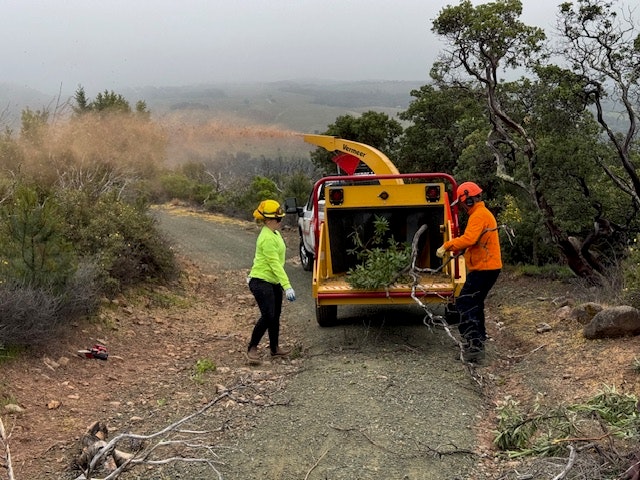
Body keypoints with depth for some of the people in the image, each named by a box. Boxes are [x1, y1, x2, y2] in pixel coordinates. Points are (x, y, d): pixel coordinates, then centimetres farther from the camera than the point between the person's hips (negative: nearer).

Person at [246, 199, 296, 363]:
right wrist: (287, 286, -26)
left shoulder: (275, 234, 11)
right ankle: (252, 348, -1)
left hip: (273, 282, 10)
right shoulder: (267, 238, -21)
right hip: (261, 282, -10)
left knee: (275, 315, 15)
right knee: (267, 316, -13)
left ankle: (275, 348, 26)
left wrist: (283, 285, 22)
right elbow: (275, 264, -24)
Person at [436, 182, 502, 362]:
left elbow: (469, 239, -29)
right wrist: (455, 248, 8)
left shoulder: (479, 215, -16)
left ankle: (474, 345, -19)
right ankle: (479, 340, 34)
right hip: (488, 267, 11)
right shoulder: (484, 213, 18)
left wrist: (447, 246, -22)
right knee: (474, 303, 22)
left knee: (464, 303, -13)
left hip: (483, 268, -11)